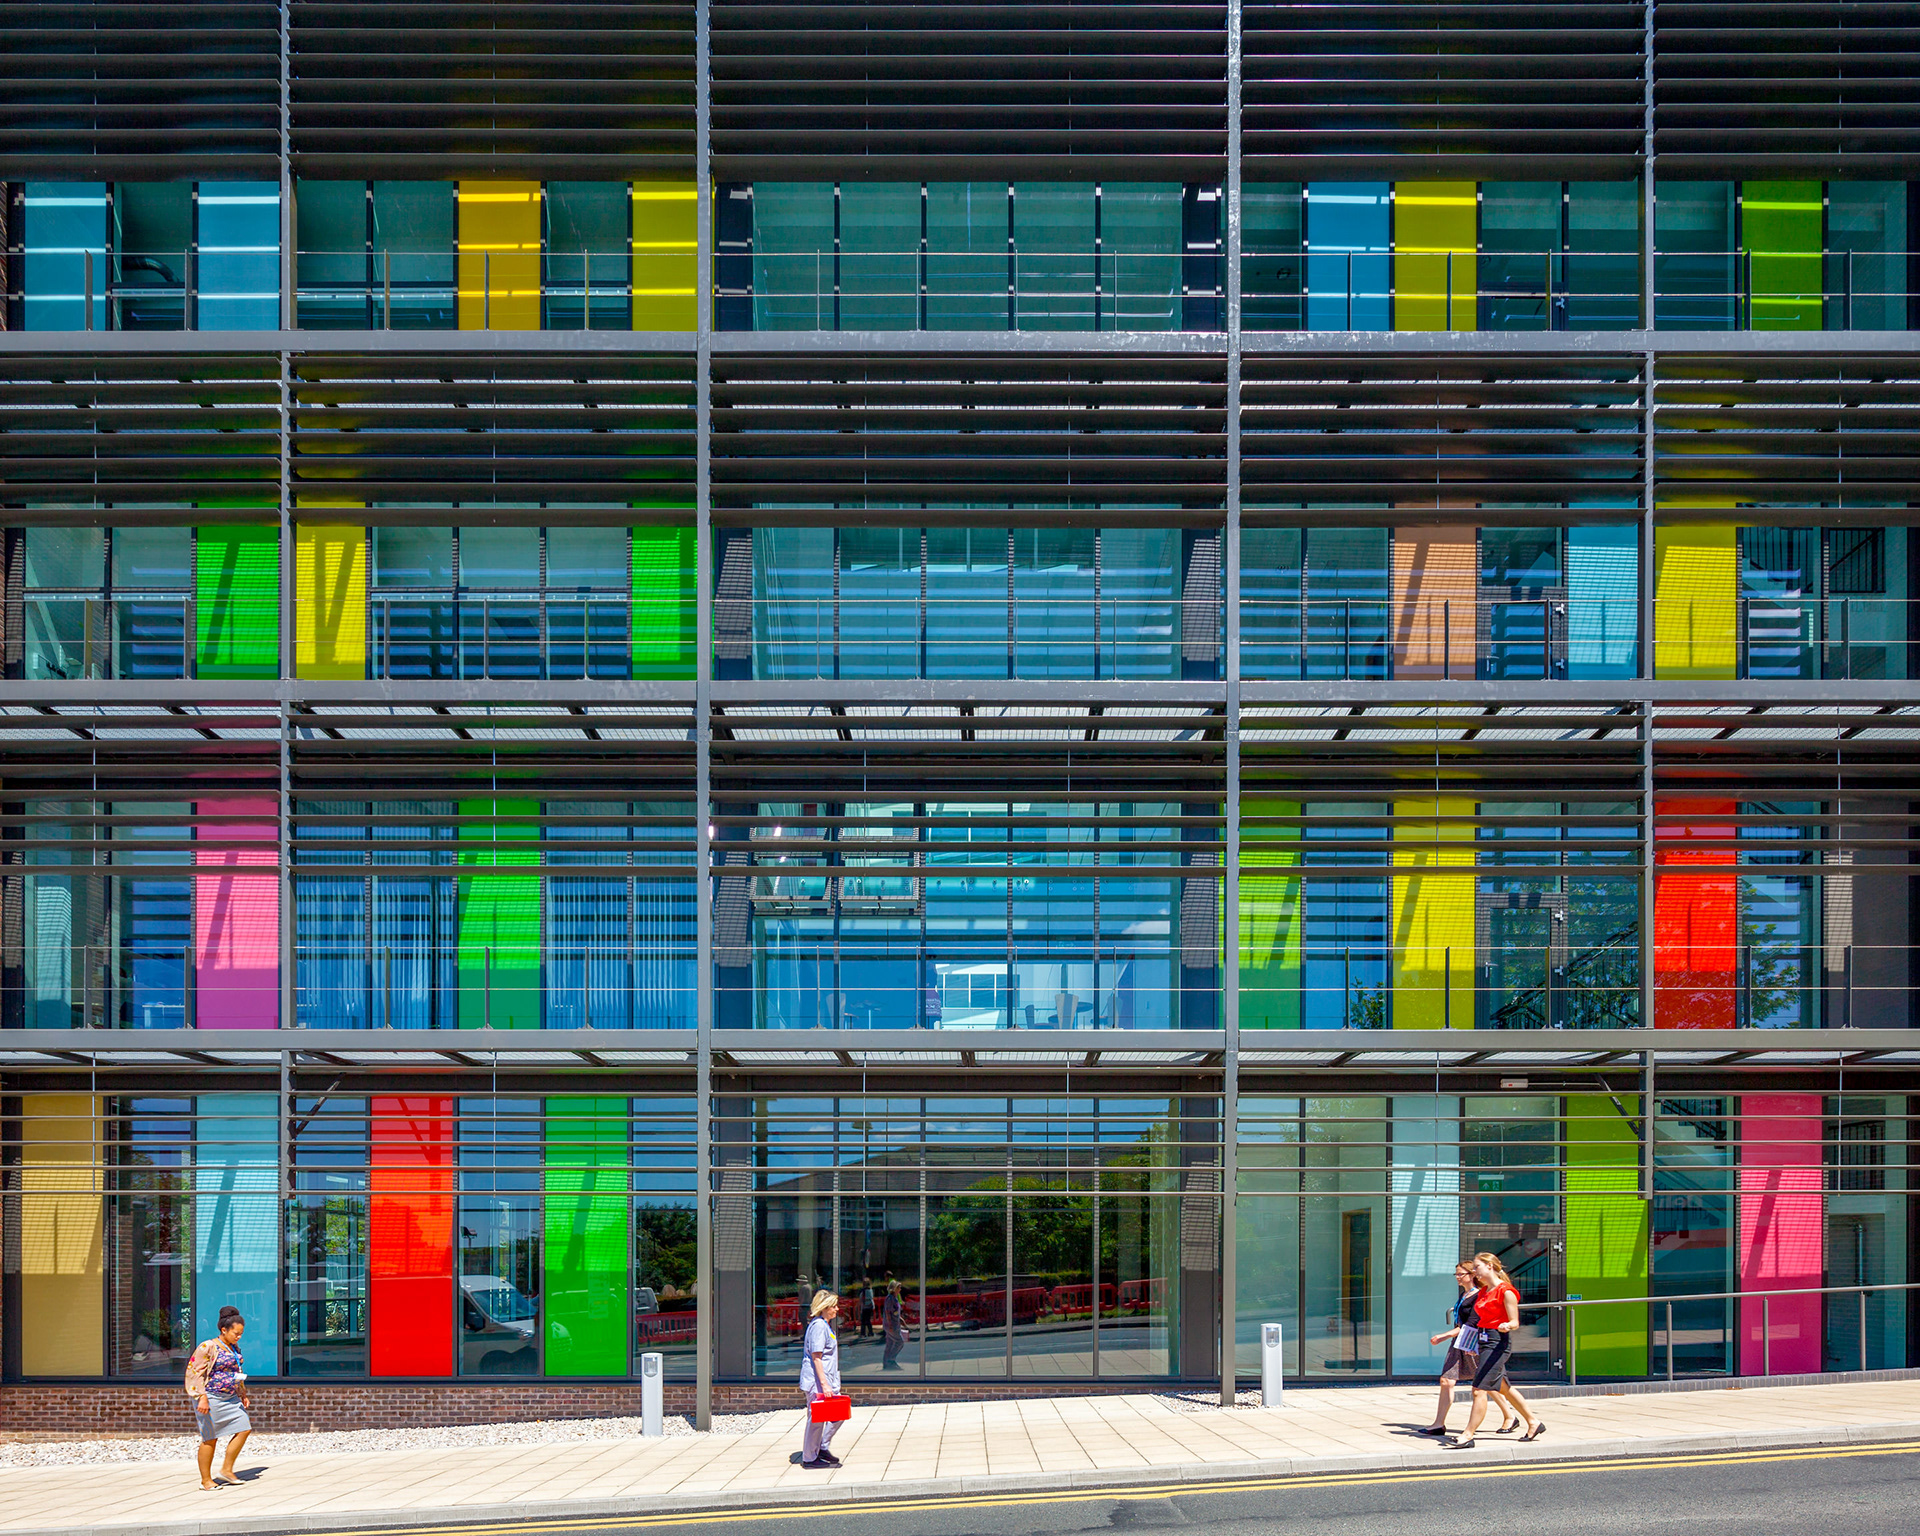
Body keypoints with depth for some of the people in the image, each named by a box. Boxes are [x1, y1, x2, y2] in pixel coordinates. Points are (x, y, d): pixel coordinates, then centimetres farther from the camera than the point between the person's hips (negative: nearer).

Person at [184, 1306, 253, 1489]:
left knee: (244, 1429, -1)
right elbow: (194, 1372, -14)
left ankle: (227, 1469, 11)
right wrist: (202, 1398, -20)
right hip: (211, 1397, -8)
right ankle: (206, 1479, 9)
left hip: (230, 1398, 8)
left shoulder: (234, 1348, 13)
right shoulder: (207, 1347, -12)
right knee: (210, 1438, -1)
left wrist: (243, 1396, 23)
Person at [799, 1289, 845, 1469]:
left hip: (828, 1380, 10)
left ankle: (823, 1447, 20)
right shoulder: (818, 1326, -16)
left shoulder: (826, 1325, 15)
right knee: (816, 1419, -2)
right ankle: (809, 1458, 7)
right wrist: (824, 1384, -23)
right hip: (816, 1380, -10)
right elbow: (816, 1357, -20)